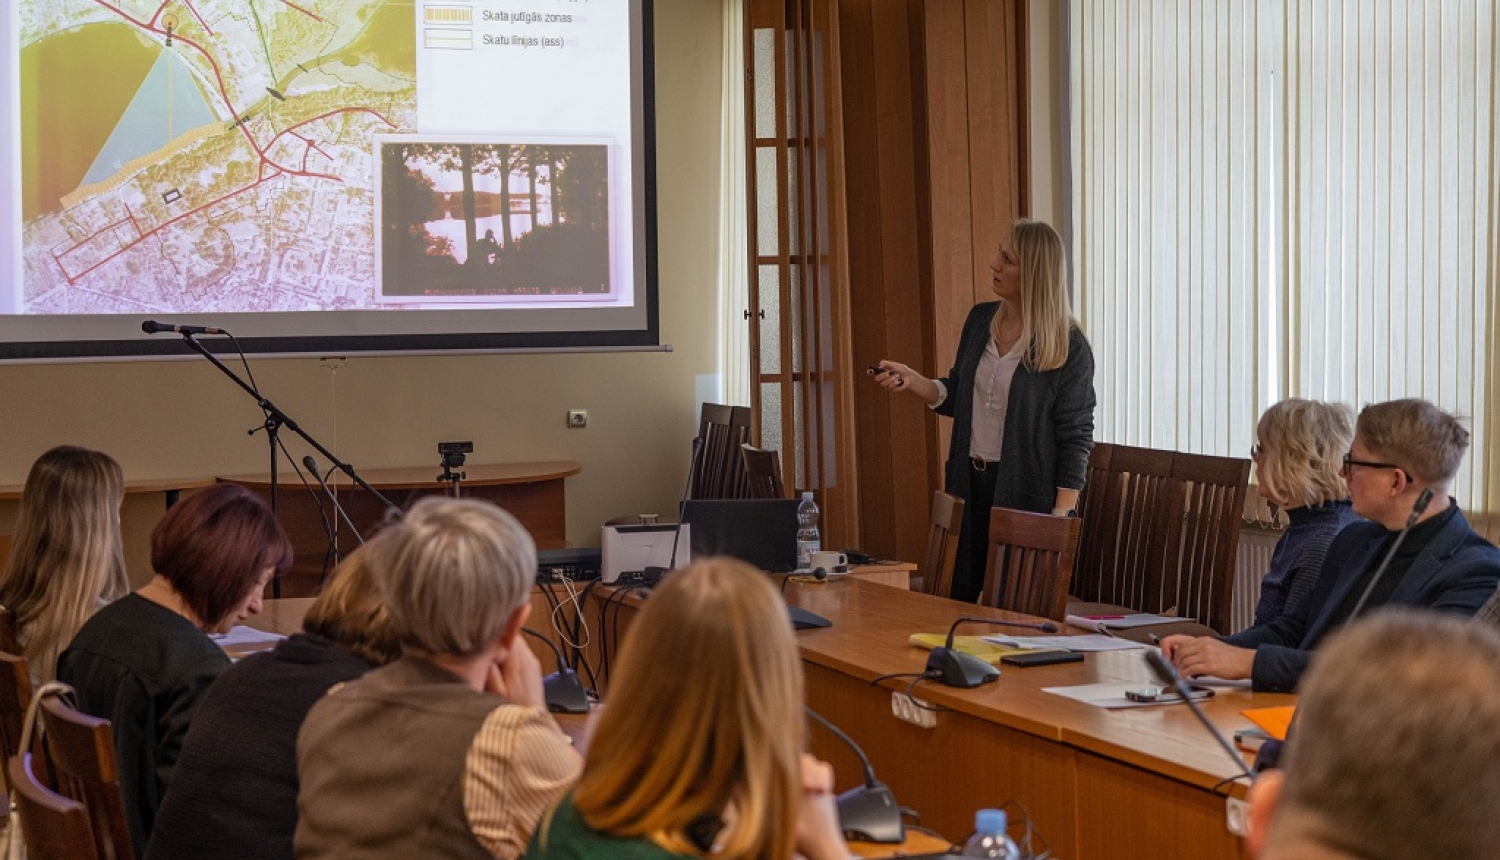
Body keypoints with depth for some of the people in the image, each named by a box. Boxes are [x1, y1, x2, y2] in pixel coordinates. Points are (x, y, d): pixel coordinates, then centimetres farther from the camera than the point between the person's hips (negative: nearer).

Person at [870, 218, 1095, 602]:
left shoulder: (1069, 347, -12)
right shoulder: (981, 319, 7)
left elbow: (1075, 438, -12)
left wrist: (1061, 519, -17)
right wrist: (910, 380, -1)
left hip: (1027, 492, -6)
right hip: (970, 484, 6)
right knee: (955, 598, 8)